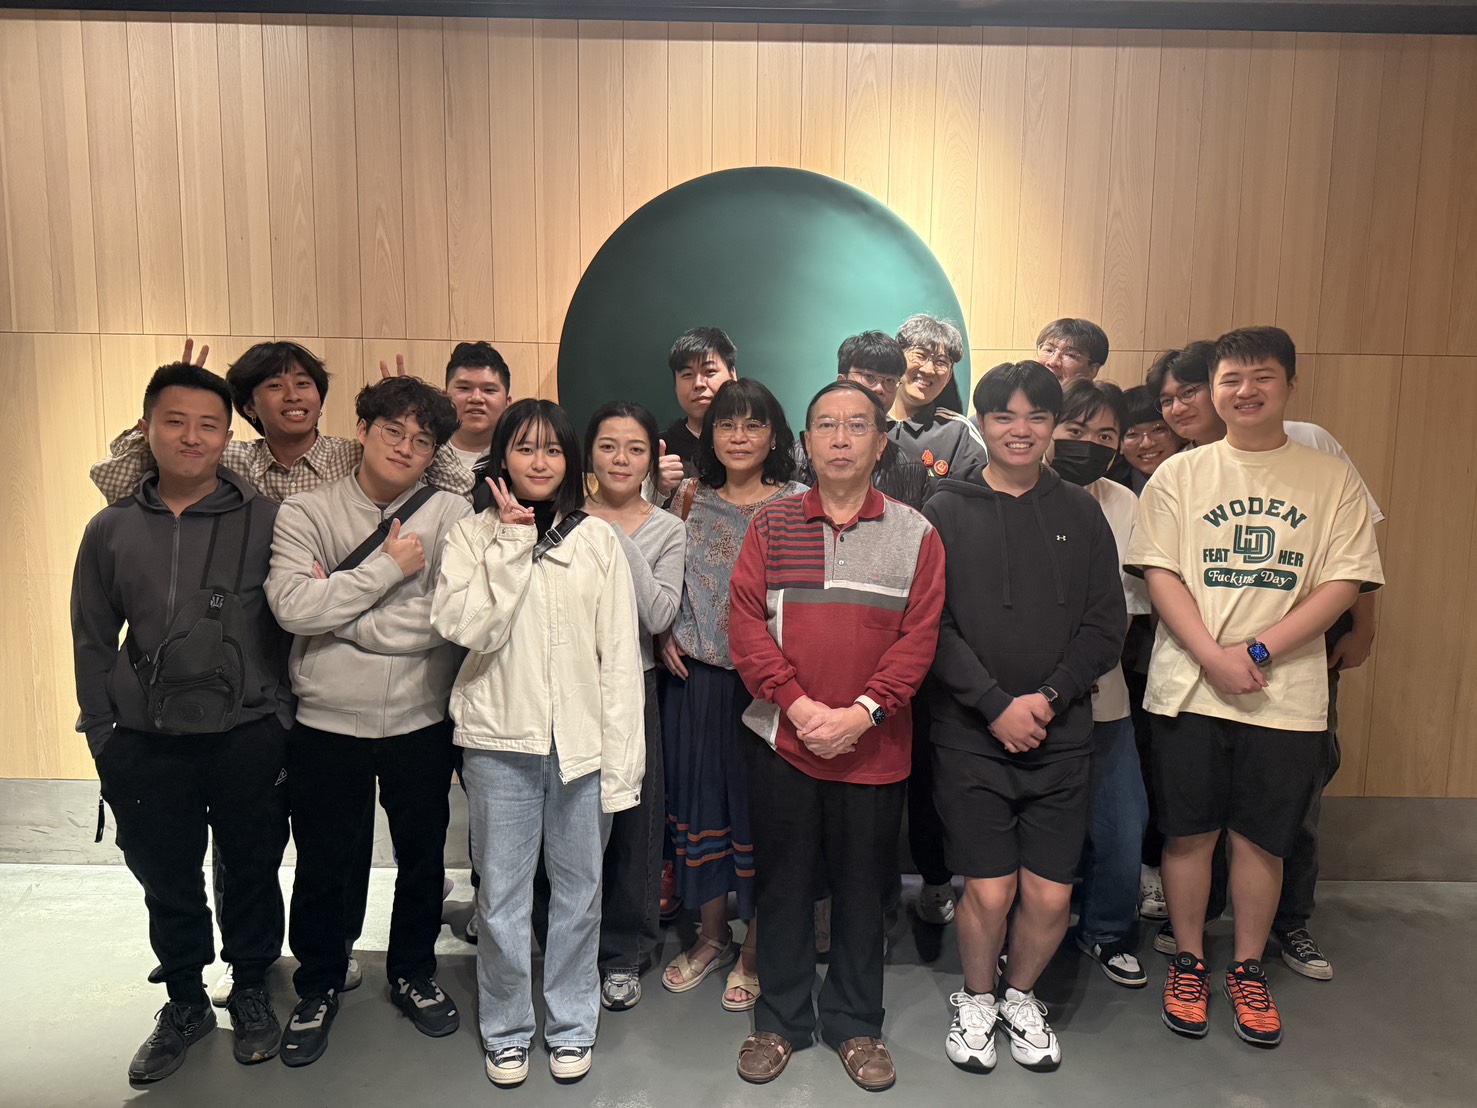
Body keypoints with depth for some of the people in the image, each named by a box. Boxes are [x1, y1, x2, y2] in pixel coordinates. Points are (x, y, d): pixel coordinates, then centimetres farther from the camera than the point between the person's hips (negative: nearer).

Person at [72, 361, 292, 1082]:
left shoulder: (265, 521, -5)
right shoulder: (112, 530, 4)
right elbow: (92, 640, 10)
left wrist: (284, 721, -5)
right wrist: (102, 733, 6)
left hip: (248, 738, -2)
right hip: (147, 745, 3)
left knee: (252, 872, 13)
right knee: (166, 881, 16)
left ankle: (250, 991, 36)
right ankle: (184, 1002, 38)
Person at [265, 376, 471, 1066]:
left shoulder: (451, 516, -6)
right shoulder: (305, 513, -3)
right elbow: (293, 607, -18)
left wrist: (335, 611, -15)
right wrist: (390, 567, -16)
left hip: (421, 723, 0)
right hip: (327, 725, 0)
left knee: (423, 861, 17)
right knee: (321, 867, 16)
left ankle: (414, 975, 41)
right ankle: (319, 986, 41)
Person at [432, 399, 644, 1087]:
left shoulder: (598, 540, 2)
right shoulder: (473, 536, 1)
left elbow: (620, 655, 0)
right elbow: (468, 627, -16)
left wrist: (621, 761, -4)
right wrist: (511, 540, -13)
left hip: (583, 742, 1)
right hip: (501, 743, 0)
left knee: (578, 891, 12)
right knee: (502, 896, 10)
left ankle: (571, 1025, 33)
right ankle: (506, 1030, 32)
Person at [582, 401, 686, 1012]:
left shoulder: (667, 530, 2)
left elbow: (659, 615, -12)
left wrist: (618, 539, -16)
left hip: (631, 686, 0)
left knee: (632, 818, 6)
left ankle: (622, 952, 26)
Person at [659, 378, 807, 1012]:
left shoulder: (797, 505, -5)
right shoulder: (690, 499, 7)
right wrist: (666, 634, 3)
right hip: (695, 677, 4)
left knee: (761, 805, 5)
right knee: (700, 800, 13)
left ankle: (757, 949, 25)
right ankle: (711, 935, 33)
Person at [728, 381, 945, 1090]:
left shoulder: (915, 534, 2)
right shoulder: (771, 525, 2)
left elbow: (920, 635, -4)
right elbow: (745, 621, -4)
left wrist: (863, 711, -15)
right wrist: (800, 706, -14)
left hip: (874, 747, 0)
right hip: (782, 739, 0)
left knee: (862, 888, 14)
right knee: (782, 882, 13)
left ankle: (855, 1024, 34)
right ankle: (779, 1020, 32)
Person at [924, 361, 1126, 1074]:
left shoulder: (1081, 513, 8)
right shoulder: (946, 512, 1)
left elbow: (1107, 627, 4)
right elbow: (932, 627, -6)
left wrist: (1049, 697, -9)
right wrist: (996, 705, -13)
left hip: (1061, 736, 2)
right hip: (971, 737, -2)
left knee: (1051, 896, 3)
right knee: (990, 890, -1)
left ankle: (1021, 996, 34)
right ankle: (976, 999, 30)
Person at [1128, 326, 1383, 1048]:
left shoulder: (1332, 479, 4)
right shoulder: (1180, 474, 3)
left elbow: (1343, 583, -2)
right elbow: (1159, 573, -3)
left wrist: (1259, 649, -14)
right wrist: (1214, 656, -15)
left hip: (1287, 694, 1)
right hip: (1190, 685, 0)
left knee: (1262, 837, 10)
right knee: (1190, 830, 8)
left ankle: (1247, 968, 30)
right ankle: (1188, 963, 27)